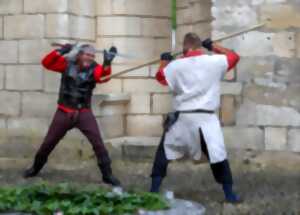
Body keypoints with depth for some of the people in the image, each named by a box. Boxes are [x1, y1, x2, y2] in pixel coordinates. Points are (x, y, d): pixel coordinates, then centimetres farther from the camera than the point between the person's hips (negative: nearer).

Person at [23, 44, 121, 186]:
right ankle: (35, 168, 32)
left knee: (98, 142, -11)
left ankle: (107, 174, -2)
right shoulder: (67, 64, -3)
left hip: (83, 113, -1)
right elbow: (46, 63, -10)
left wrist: (107, 63, -48)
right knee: (48, 142, 11)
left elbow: (104, 75, -28)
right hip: (64, 112, 1)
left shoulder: (94, 69, -7)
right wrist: (60, 51, -24)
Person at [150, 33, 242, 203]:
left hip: (182, 118, 0)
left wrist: (165, 60, 34)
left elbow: (160, 77, 17)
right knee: (218, 155, 9)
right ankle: (229, 194, 10)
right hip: (206, 118, 0)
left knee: (164, 152, 16)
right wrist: (213, 46, 21)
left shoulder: (176, 65, -1)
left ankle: (154, 191, 17)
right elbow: (234, 56, 15)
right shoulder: (215, 62, -2)